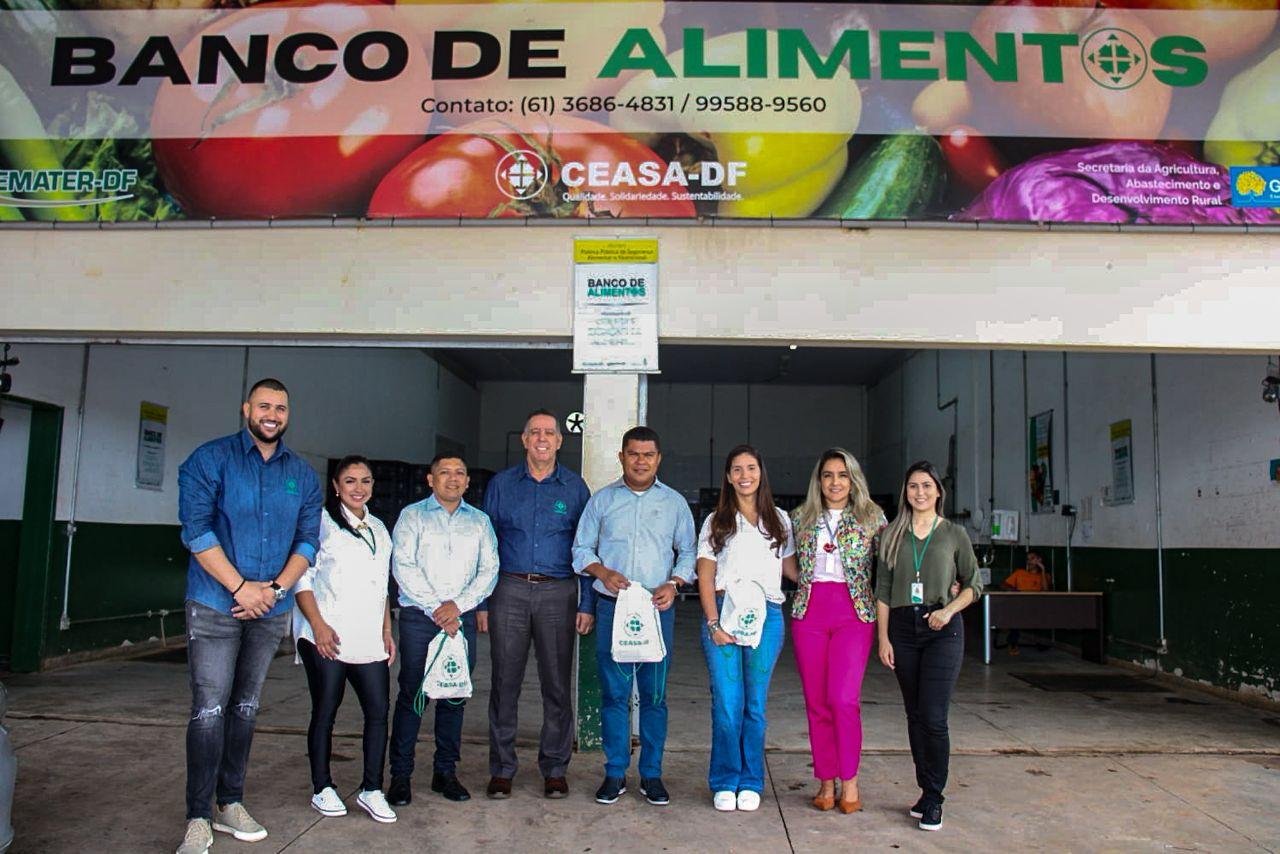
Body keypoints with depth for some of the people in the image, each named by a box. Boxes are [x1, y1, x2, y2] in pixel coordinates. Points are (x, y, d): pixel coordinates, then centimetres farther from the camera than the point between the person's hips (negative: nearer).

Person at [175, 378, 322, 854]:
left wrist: (275, 588, -10)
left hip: (272, 609, 4)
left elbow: (308, 541, 5)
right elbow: (197, 531, -11)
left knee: (246, 707, 12)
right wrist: (242, 588, -15)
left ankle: (230, 804, 23)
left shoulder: (303, 475, 8)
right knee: (210, 709, -5)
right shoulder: (210, 460, -3)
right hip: (215, 605, -4)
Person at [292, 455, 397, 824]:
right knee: (325, 711, 3)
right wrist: (318, 625, -14)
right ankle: (322, 788, 17)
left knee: (378, 710, -2)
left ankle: (372, 790, 7)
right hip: (326, 637, -5)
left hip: (368, 639, 5)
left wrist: (387, 631, 16)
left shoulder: (378, 528, 19)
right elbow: (301, 577, -6)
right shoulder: (321, 522, -1)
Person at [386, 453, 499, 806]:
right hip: (418, 616, -2)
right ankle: (400, 774, 8)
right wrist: (435, 608, -11)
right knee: (412, 694, -2)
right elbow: (404, 567, -4)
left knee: (455, 696, 6)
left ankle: (445, 772, 16)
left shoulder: (480, 521, 14)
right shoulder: (412, 515, 6)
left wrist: (458, 605, -8)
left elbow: (489, 569, 5)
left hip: (462, 617, 3)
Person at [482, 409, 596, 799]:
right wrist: (481, 602, 3)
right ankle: (501, 769, 16)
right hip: (510, 591, 1)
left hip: (558, 594, 0)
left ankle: (554, 769, 17)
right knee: (505, 682, 4)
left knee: (558, 685, 4)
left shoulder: (574, 487, 6)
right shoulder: (501, 485, 8)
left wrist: (587, 604, -1)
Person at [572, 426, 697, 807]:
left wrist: (674, 583, -6)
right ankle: (615, 773, 15)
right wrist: (603, 572, -9)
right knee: (613, 692, 3)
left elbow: (688, 552, 11)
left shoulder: (675, 502, 10)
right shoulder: (602, 499, 9)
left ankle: (651, 775, 15)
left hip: (657, 608, 0)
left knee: (654, 694, 3)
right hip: (612, 606, 0)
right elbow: (581, 548, 10)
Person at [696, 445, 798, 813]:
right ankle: (725, 783, 13)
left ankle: (751, 783, 19)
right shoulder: (716, 522, 9)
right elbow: (705, 578, 3)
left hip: (766, 616, 1)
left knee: (755, 704, 5)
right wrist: (714, 623, -7)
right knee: (727, 704, -2)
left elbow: (792, 569, 18)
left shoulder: (779, 520, 14)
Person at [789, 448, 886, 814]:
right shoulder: (801, 517, 11)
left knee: (844, 698, -11)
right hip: (809, 610, 2)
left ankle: (849, 781, 5)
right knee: (816, 701, 4)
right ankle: (826, 781, 16)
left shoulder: (871, 516, 6)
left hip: (854, 610, -2)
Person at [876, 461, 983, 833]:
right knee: (915, 716, 9)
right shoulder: (892, 535, 7)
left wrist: (949, 610, -9)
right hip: (903, 627, 3)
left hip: (942, 630, -2)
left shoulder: (954, 534, 3)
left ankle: (934, 800, 4)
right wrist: (883, 638, 1)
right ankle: (925, 791, 22)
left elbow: (974, 584, 8)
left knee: (933, 718, -9)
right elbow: (883, 589, 7)